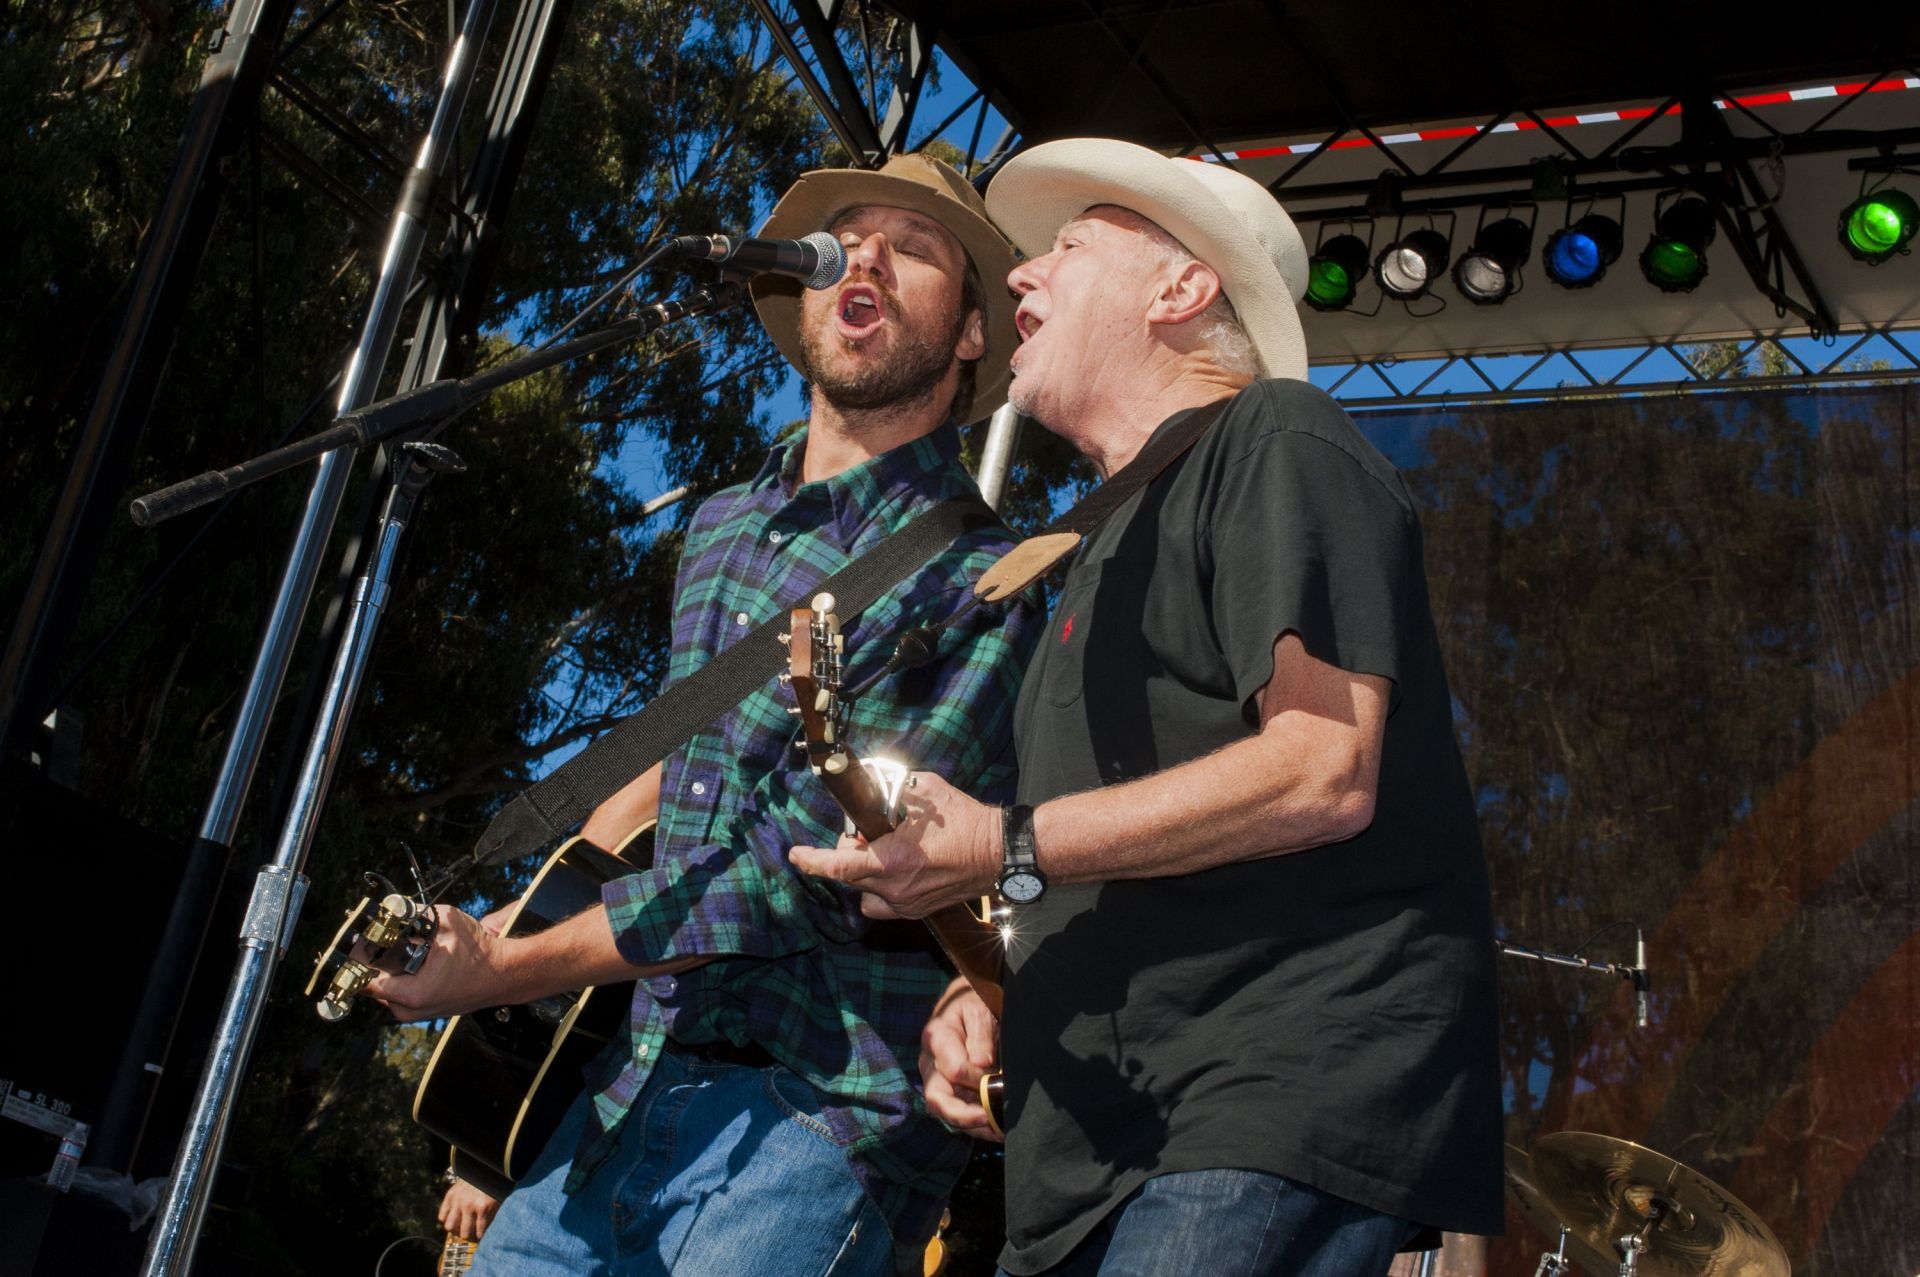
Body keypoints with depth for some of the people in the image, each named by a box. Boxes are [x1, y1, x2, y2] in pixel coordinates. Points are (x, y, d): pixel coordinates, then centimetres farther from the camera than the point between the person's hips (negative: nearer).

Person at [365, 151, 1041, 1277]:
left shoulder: (980, 579, -12)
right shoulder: (721, 528, 13)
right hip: (634, 1092, 7)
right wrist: (523, 911, 19)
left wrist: (510, 966, -12)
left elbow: (798, 871, -18)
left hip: (822, 1113, -6)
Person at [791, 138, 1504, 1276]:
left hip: (1283, 1105, -9)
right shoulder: (1121, 541, 26)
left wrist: (1006, 850, -15)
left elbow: (1323, 772, -18)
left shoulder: (1274, 441, -3)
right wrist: (991, 991, 11)